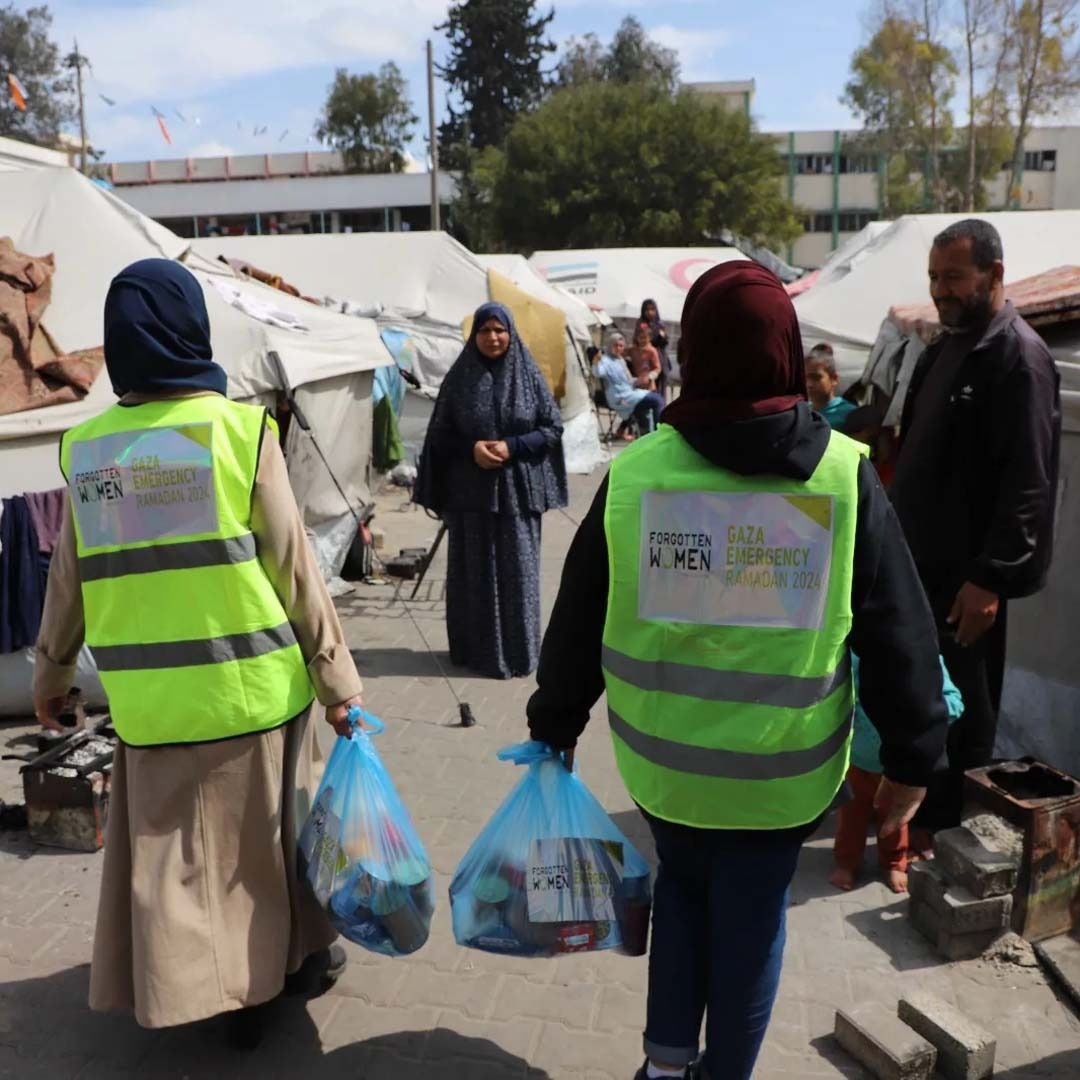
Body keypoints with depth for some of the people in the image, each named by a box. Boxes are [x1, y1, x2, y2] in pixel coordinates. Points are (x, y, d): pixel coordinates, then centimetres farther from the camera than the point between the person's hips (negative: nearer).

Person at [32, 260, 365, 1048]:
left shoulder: (87, 448, 1)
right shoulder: (238, 430, -10)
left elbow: (69, 578, 9)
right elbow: (293, 572, -10)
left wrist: (53, 669, 24)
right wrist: (339, 681, -3)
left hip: (151, 696, 3)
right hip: (253, 683, -2)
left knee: (174, 842, 18)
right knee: (271, 824, 18)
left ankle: (225, 990, 29)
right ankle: (299, 956, 36)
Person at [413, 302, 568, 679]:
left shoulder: (529, 375, 1)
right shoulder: (459, 378, 2)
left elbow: (553, 428, 1)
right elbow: (439, 435, 5)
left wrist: (512, 446, -13)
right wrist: (471, 448, -13)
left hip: (517, 490, 0)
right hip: (470, 491, 1)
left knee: (517, 571, 3)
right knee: (474, 570, 5)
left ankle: (519, 650, 15)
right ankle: (476, 649, 17)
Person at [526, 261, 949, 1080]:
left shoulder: (636, 472, -10)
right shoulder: (844, 475, -11)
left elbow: (577, 622, -3)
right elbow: (901, 635, -7)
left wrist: (556, 726, 11)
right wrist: (912, 757, 4)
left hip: (661, 754, 1)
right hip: (784, 764, -1)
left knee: (682, 886, 26)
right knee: (751, 915, 18)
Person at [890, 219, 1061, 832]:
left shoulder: (1020, 357, -14)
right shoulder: (947, 347, 14)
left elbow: (1027, 484, -20)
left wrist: (990, 577, -22)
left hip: (968, 572, -8)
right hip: (924, 558, 8)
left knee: (962, 709, 5)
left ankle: (952, 832, 22)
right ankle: (917, 808, 35)